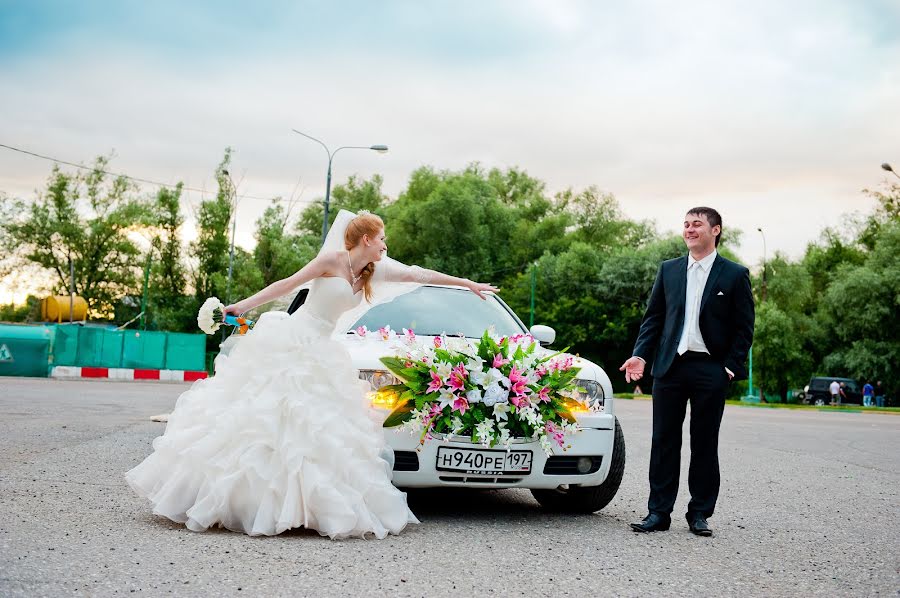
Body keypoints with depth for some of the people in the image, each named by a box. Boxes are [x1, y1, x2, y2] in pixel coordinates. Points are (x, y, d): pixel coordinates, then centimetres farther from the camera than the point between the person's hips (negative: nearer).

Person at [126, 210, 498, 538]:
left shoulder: (375, 271, 10)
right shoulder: (333, 259, -8)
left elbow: (420, 275, 15)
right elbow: (287, 285, -6)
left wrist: (468, 284, 20)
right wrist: (242, 306, -6)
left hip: (319, 354, 8)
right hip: (291, 342, -7)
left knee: (316, 425, 3)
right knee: (258, 417, -7)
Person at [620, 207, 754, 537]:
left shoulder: (735, 274, 3)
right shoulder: (668, 270, 11)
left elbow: (744, 327, 2)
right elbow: (652, 317, 11)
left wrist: (731, 367, -7)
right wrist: (640, 355, -2)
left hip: (711, 370, -2)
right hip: (670, 366, 3)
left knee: (704, 444, 5)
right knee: (664, 441, 4)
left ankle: (700, 514, 15)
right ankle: (658, 512, 10)